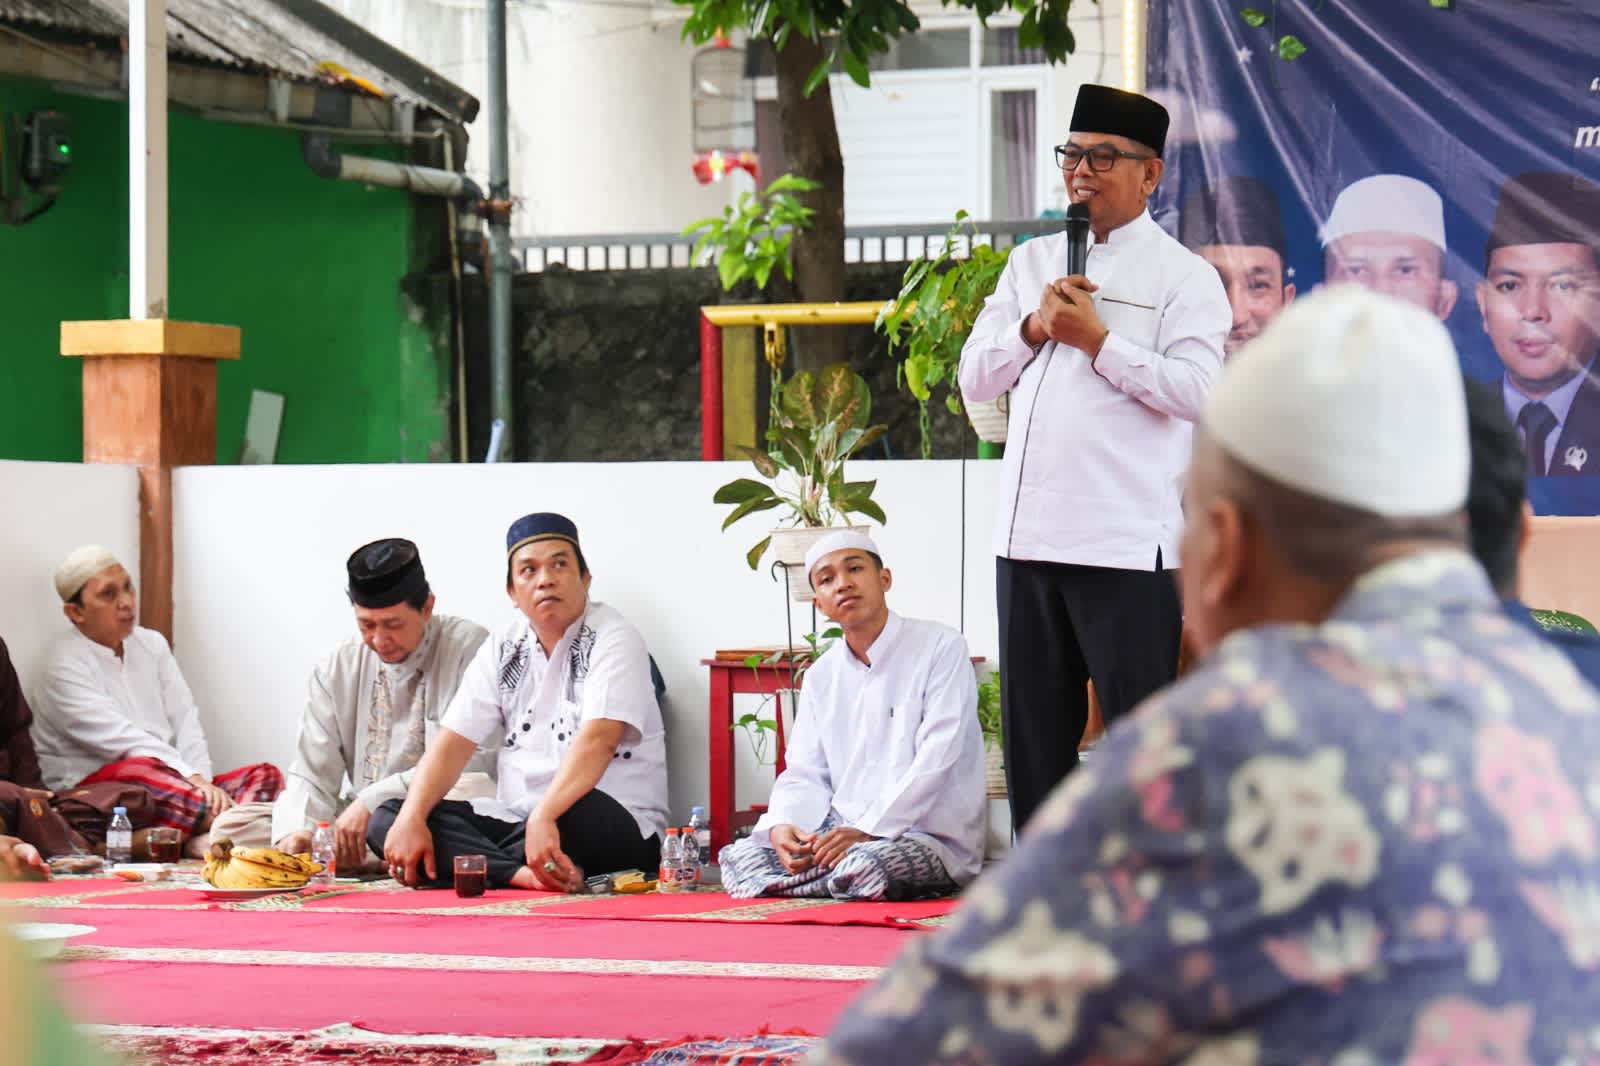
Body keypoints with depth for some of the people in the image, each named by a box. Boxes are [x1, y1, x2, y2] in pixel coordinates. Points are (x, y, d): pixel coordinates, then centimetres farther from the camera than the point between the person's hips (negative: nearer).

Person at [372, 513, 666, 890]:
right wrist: (411, 819, -15)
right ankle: (519, 873, -35)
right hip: (517, 822, 7)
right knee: (387, 819, -14)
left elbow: (598, 739, -25)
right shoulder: (503, 648, 10)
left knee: (577, 812, -43)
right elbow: (453, 742, 3)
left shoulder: (613, 640, -8)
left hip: (615, 824, -7)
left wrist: (544, 817, -41)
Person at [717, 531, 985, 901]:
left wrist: (867, 832, -22)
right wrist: (782, 826, -13)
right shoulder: (821, 676, 16)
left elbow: (936, 760, -13)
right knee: (739, 858, -17)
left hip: (931, 835, -6)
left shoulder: (941, 648, -4)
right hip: (840, 831, 6)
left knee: (862, 868, -38)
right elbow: (804, 774, 11)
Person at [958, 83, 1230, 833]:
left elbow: (1196, 390, -14)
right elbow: (975, 380, 14)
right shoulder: (1031, 264, 18)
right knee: (1034, 731, 11)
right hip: (1028, 536, 6)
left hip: (1127, 544, -6)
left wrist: (1095, 339, -12)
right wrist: (1034, 327, -3)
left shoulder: (1182, 276, 0)